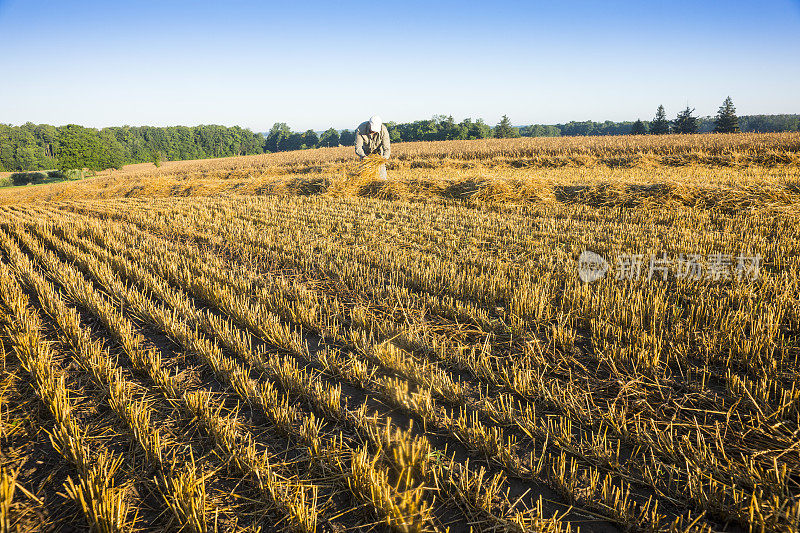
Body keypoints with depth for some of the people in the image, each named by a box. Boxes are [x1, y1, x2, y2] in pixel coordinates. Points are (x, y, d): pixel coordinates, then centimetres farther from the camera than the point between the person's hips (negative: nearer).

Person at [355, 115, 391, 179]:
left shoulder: (383, 130, -31)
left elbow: (387, 148, -30)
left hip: (378, 151, 0)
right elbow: (358, 148, -33)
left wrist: (385, 157, -51)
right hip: (365, 152, 0)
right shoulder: (360, 129, -32)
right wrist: (363, 156, -53)